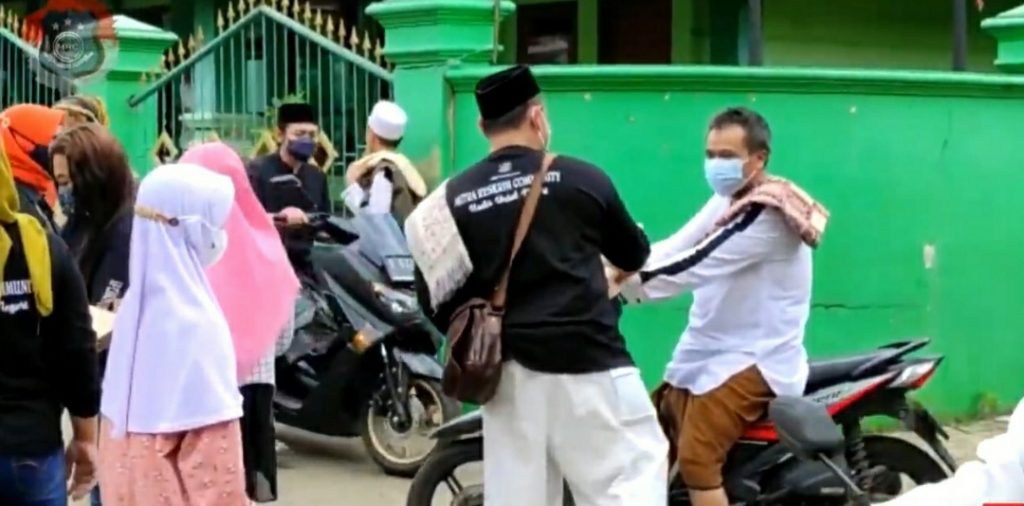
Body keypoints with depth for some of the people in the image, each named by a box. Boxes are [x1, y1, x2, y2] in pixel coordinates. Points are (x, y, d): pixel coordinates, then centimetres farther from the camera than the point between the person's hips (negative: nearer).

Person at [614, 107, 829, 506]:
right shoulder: (727, 200, 11)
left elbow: (699, 264, -29)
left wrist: (624, 284, -32)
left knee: (697, 460, -23)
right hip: (712, 350, 10)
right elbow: (675, 247, 0)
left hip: (754, 359, -10)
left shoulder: (770, 212, -20)